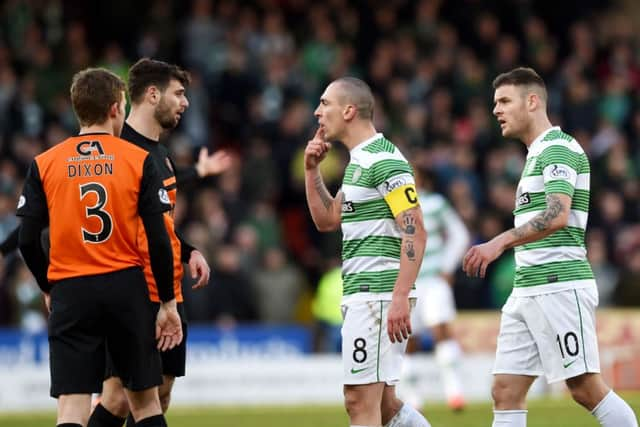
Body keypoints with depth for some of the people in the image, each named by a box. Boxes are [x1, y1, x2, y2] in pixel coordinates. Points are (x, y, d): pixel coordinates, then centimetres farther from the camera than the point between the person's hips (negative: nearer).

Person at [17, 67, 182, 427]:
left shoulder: (44, 164, 2)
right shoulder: (140, 161, -1)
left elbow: (28, 240, 0)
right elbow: (159, 240, -4)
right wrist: (168, 303, 5)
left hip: (70, 293, 0)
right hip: (127, 287, 0)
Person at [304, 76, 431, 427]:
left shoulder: (383, 160, -13)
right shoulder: (358, 161, 17)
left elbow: (415, 233, -19)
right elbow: (326, 220, 26)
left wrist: (400, 299, -26)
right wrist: (312, 169, 14)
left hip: (377, 295, -10)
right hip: (360, 294, 10)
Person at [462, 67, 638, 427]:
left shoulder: (559, 148, -10)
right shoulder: (537, 154, 21)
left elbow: (556, 217, -24)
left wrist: (500, 242, -29)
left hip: (559, 286, -9)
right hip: (527, 289, 9)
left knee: (586, 388, -7)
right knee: (506, 392, 1)